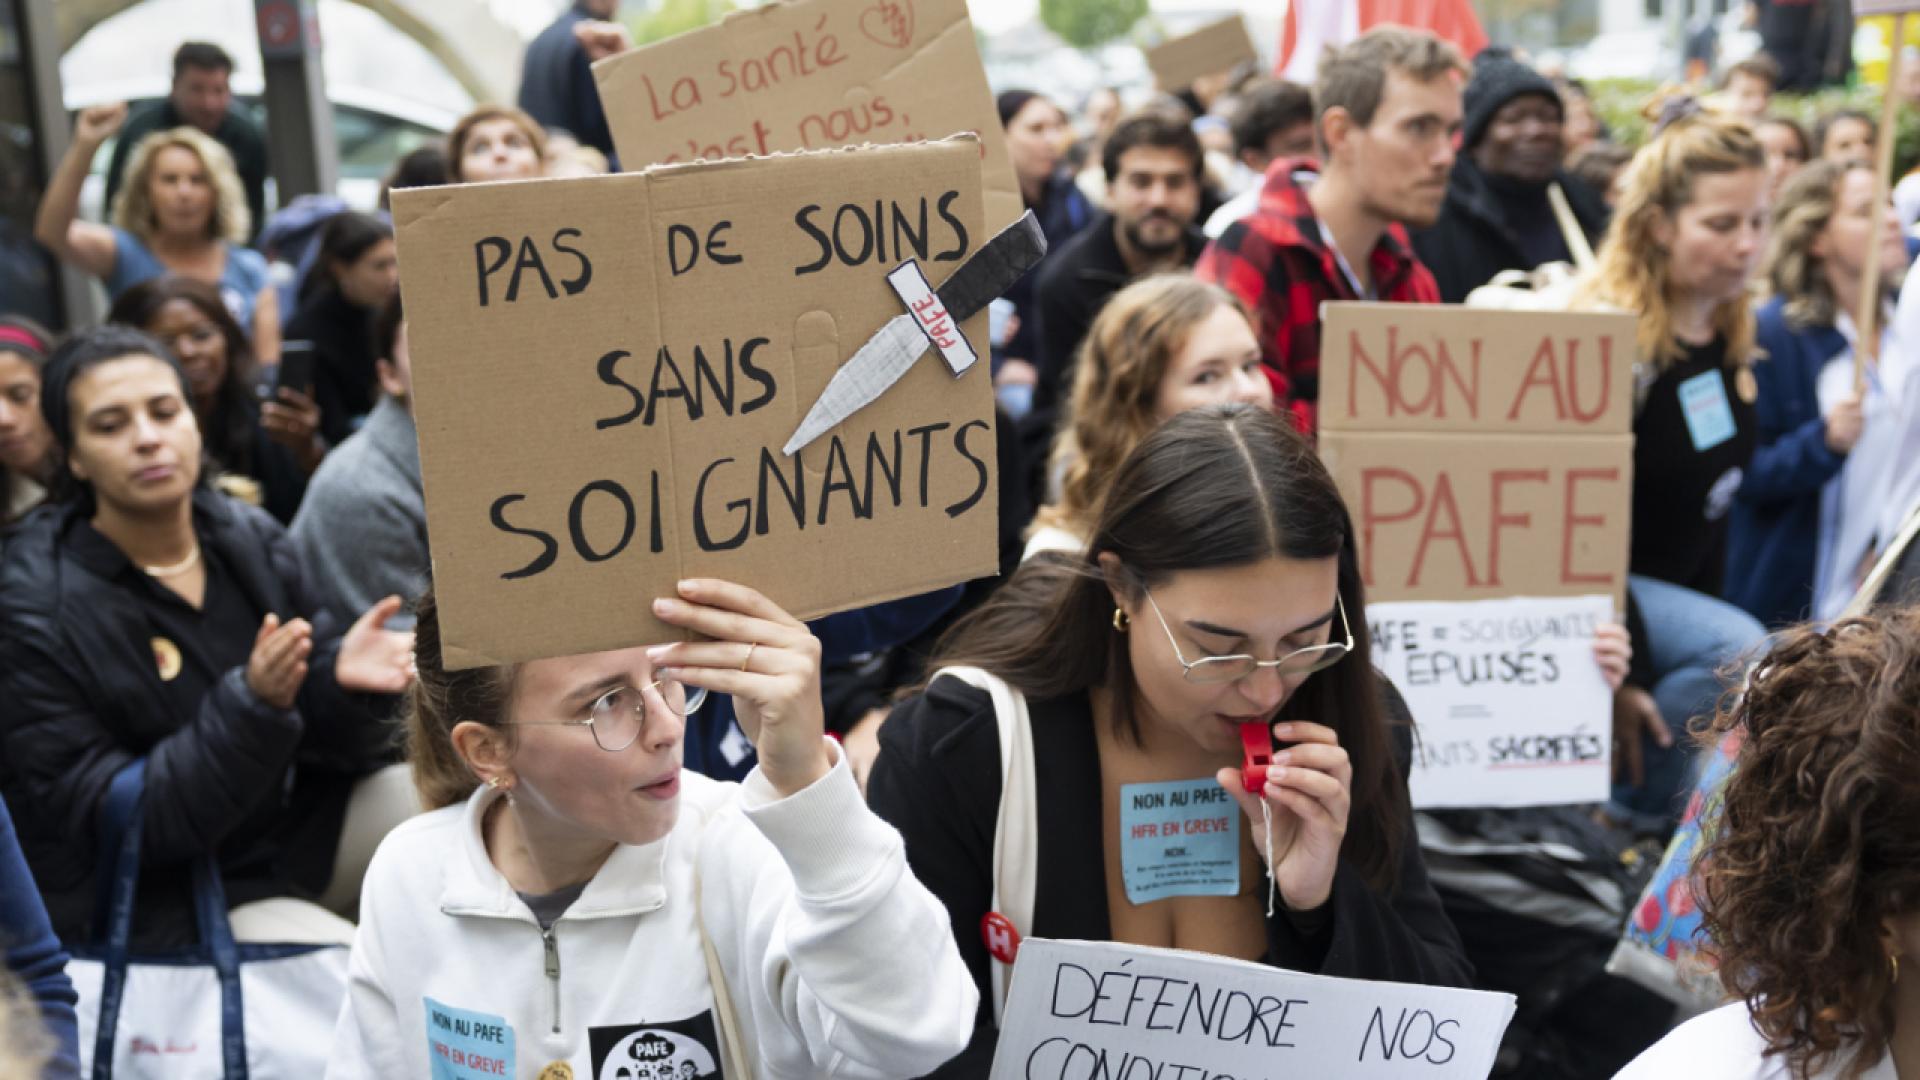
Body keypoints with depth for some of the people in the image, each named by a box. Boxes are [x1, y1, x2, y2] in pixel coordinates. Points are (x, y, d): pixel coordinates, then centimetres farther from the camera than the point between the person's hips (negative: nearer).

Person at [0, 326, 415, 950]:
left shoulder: (252, 540, -1)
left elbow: (327, 736, 3)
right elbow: (101, 820, -18)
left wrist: (342, 678, -21)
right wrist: (251, 706, -30)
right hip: (162, 896, -6)